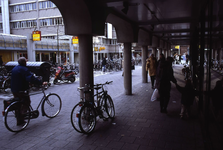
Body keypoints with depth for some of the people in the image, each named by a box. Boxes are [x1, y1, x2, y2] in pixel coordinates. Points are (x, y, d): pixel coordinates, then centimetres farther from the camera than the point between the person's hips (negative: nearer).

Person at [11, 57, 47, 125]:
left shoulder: (14, 68, 14)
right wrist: (42, 83, -27)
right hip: (21, 90, -9)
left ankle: (19, 121, 24)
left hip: (14, 90, 9)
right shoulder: (23, 69, -16)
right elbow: (31, 78, -27)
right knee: (27, 102, 3)